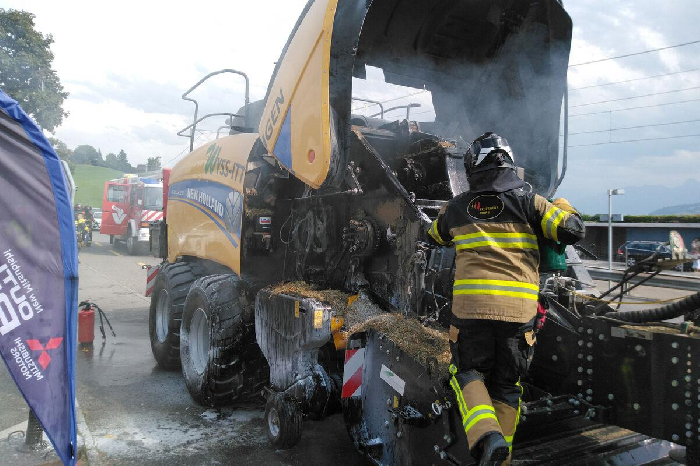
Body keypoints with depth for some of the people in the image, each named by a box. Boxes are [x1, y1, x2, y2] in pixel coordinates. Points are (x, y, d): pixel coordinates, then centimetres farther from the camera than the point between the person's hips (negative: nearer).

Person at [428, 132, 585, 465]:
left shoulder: (455, 208, 10)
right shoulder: (528, 202, 4)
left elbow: (433, 238, 29)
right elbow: (573, 231, 1)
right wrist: (563, 207, 23)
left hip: (470, 305, 0)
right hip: (518, 309, 1)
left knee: (467, 373, 16)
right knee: (507, 384, 18)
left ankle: (487, 436, -8)